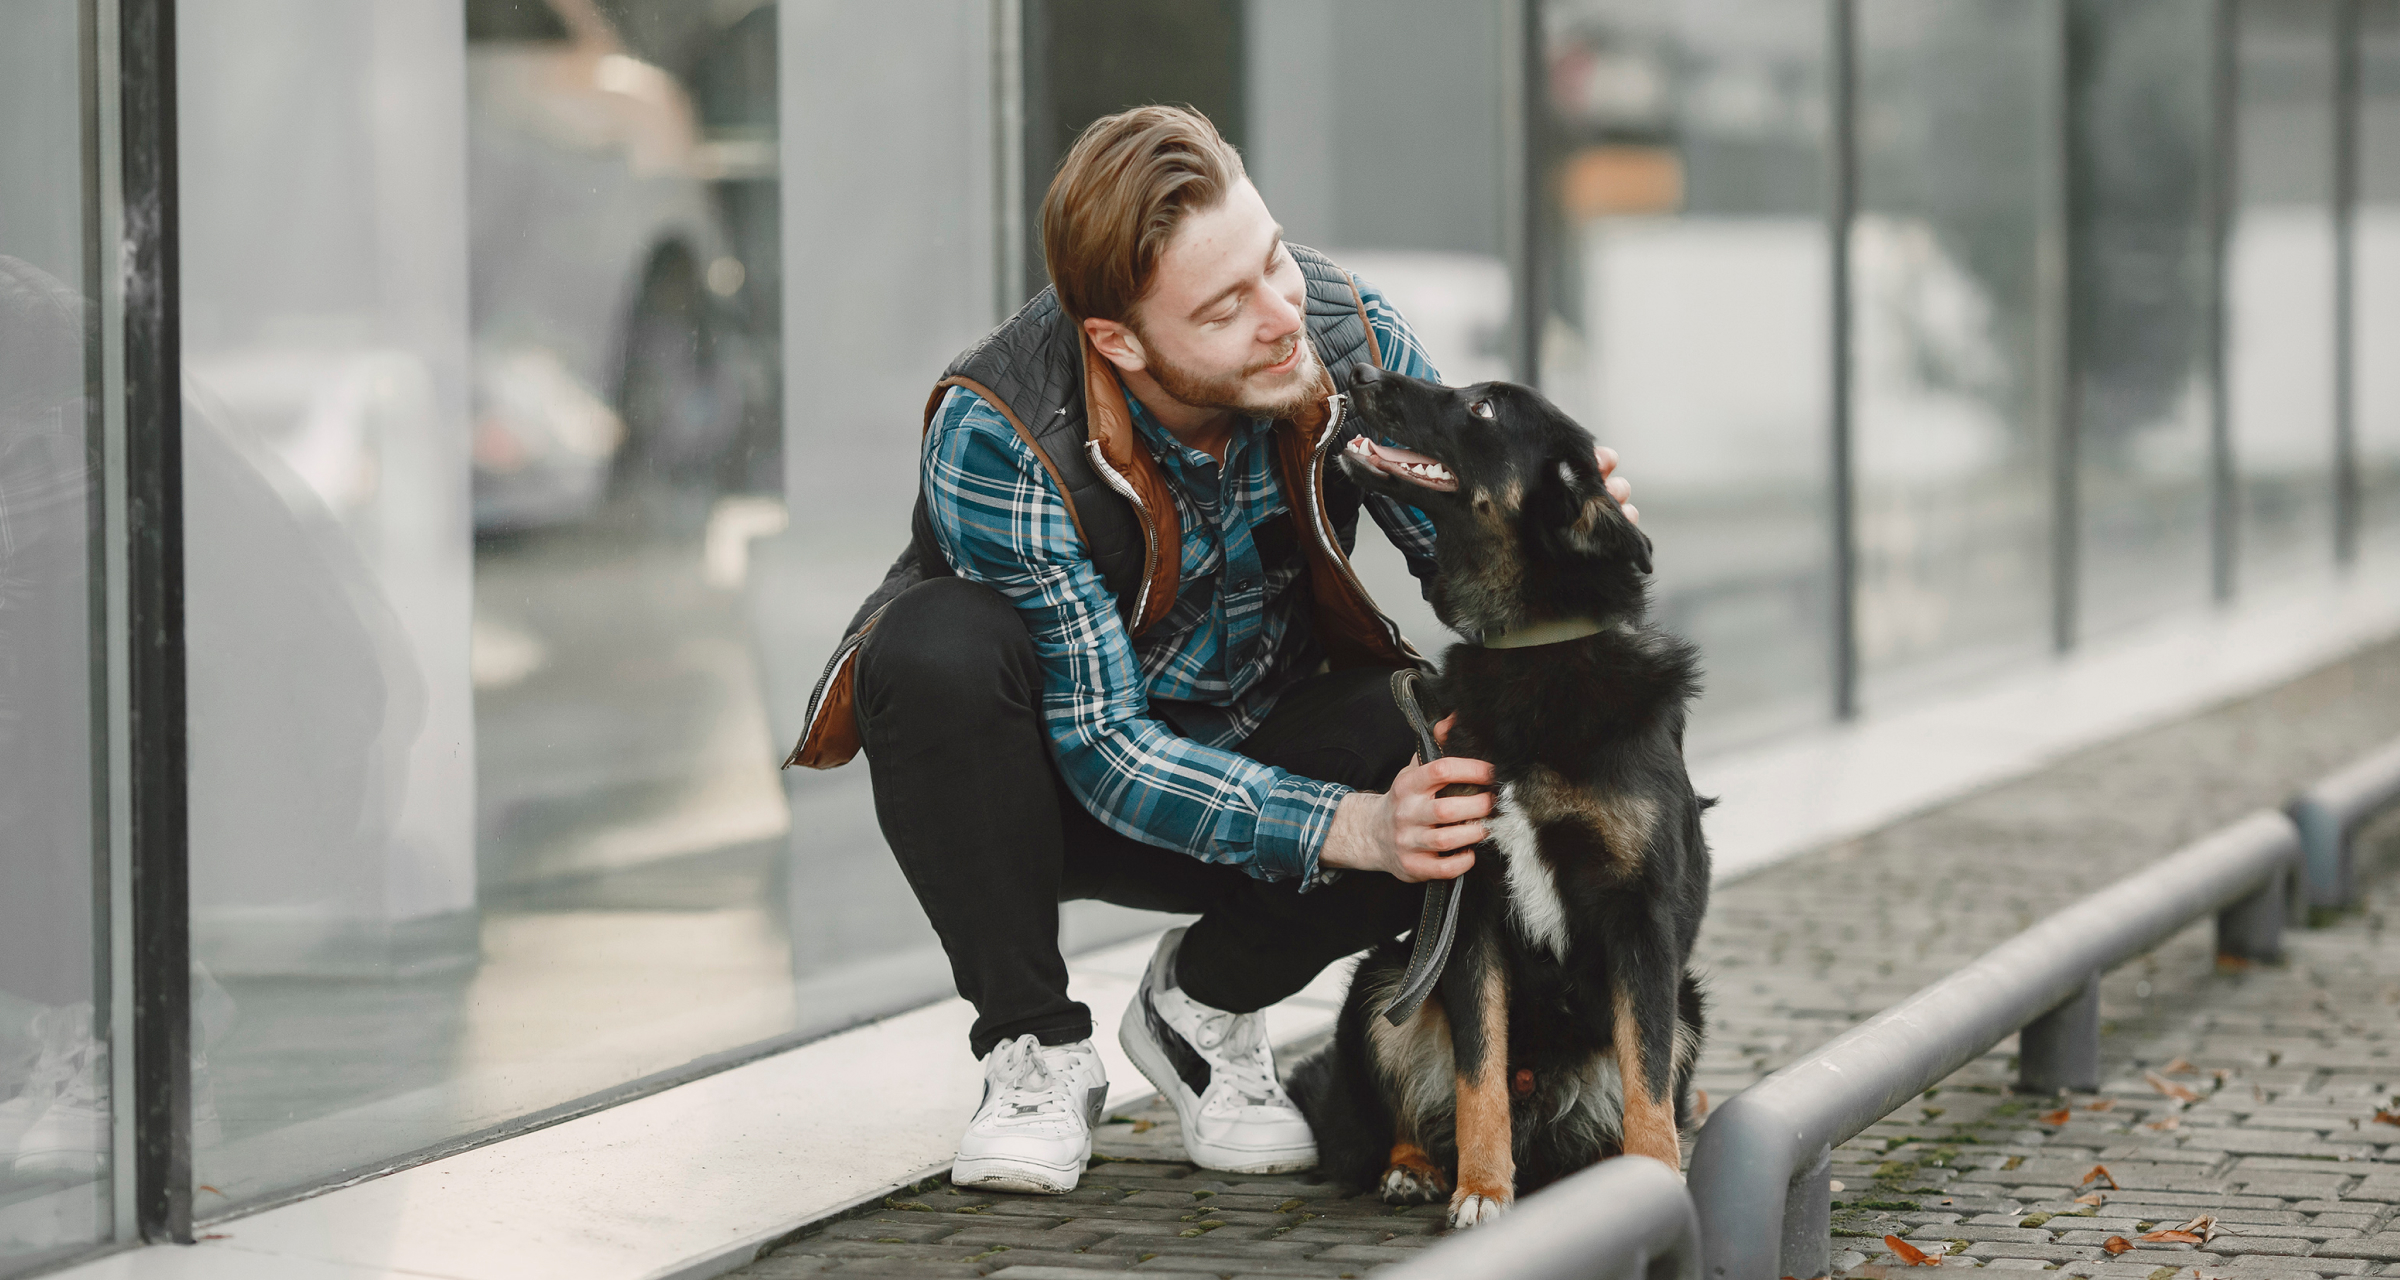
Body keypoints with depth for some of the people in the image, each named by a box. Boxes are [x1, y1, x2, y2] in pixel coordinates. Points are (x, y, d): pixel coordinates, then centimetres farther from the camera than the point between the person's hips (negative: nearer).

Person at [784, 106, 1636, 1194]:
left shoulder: (1346, 337, -19)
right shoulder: (994, 434, -30)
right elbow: (1100, 746, -29)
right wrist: (1352, 829, -42)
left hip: (1248, 742, 3)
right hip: (1049, 783, -3)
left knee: (1452, 773, -27)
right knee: (937, 650, -36)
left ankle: (1203, 1004, 2)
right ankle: (1035, 1051, -14)